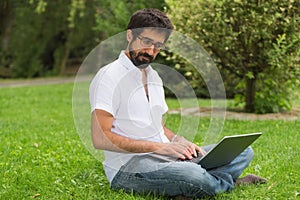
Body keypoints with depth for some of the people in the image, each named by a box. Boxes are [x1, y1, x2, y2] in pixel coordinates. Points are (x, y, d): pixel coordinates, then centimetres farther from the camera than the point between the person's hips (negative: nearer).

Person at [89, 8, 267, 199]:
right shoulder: (109, 76, -8)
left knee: (243, 152, 5)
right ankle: (229, 182, -4)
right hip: (128, 166, -8)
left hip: (168, 158, 9)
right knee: (192, 175, -35)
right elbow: (100, 138, -17)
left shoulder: (154, 77, 20)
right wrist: (159, 147, -19)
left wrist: (178, 140, 2)